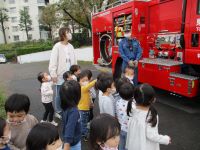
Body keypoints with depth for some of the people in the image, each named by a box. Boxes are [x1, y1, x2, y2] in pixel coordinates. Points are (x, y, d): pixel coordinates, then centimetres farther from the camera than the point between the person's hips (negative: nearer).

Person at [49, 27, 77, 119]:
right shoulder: (57, 46, -11)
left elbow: (74, 60, 11)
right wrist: (53, 75, -16)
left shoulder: (70, 46, 7)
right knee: (59, 95, 8)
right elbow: (53, 61, -13)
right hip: (61, 75, -5)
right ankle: (58, 112, 25)